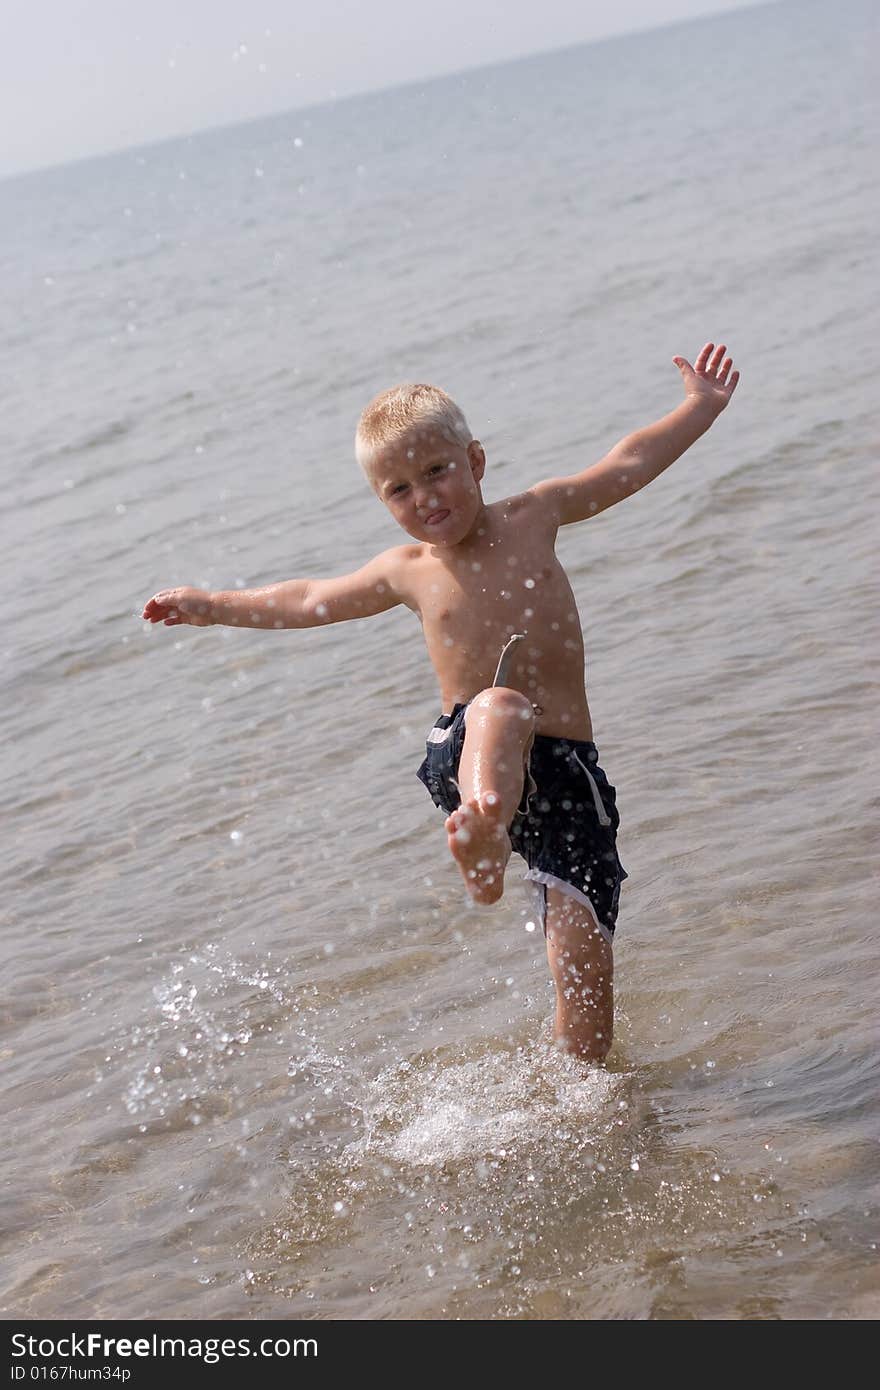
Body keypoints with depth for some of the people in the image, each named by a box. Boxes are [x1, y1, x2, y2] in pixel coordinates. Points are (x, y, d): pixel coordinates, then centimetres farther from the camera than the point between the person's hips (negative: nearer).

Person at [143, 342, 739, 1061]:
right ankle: (482, 829, -66)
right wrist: (216, 606, 34)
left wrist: (701, 406, 20)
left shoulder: (532, 516, 7)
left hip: (565, 768, 1)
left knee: (584, 960, -10)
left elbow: (628, 465, 18)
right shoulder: (407, 572, 10)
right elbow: (310, 601, 27)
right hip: (467, 758, -1)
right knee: (500, 702, -39)